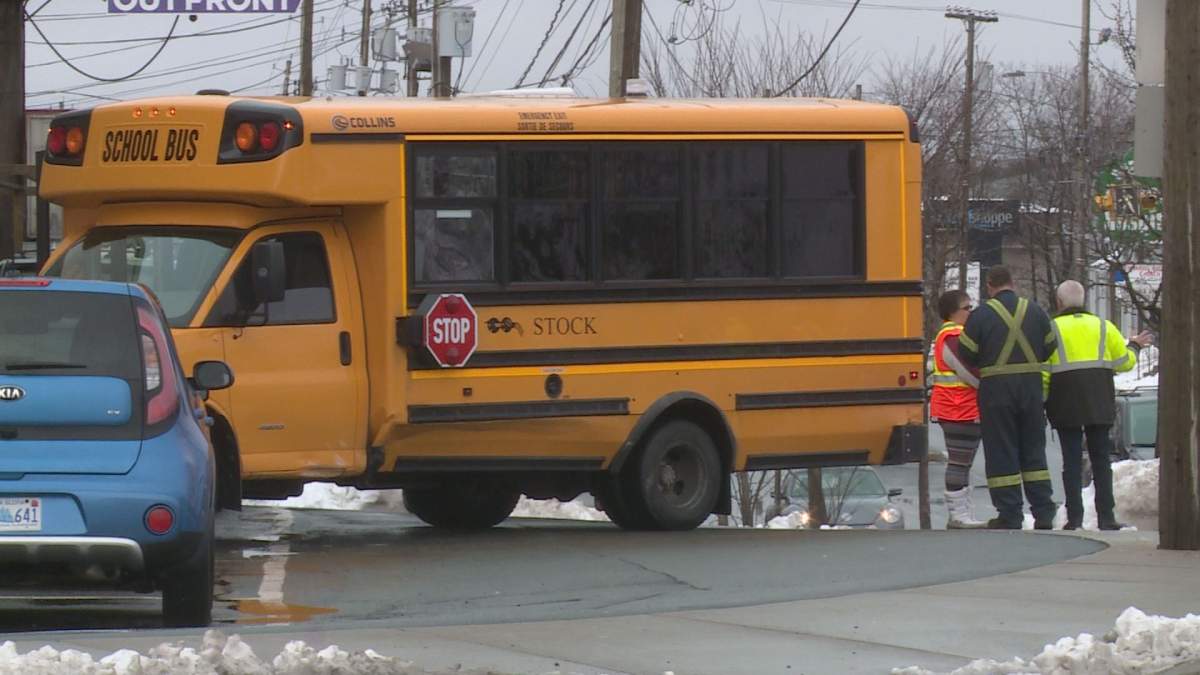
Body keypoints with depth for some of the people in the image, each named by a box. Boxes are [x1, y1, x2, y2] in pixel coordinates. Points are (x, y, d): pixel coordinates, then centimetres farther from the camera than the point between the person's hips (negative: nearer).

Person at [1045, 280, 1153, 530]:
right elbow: (1125, 362, 8)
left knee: (1072, 460, 0)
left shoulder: (1052, 329, -1)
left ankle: (1075, 517, -5)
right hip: (1100, 404, 2)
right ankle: (1106, 517, 3)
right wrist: (1134, 346, 29)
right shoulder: (1103, 327, 7)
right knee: (1101, 459, 8)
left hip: (1066, 405, -2)